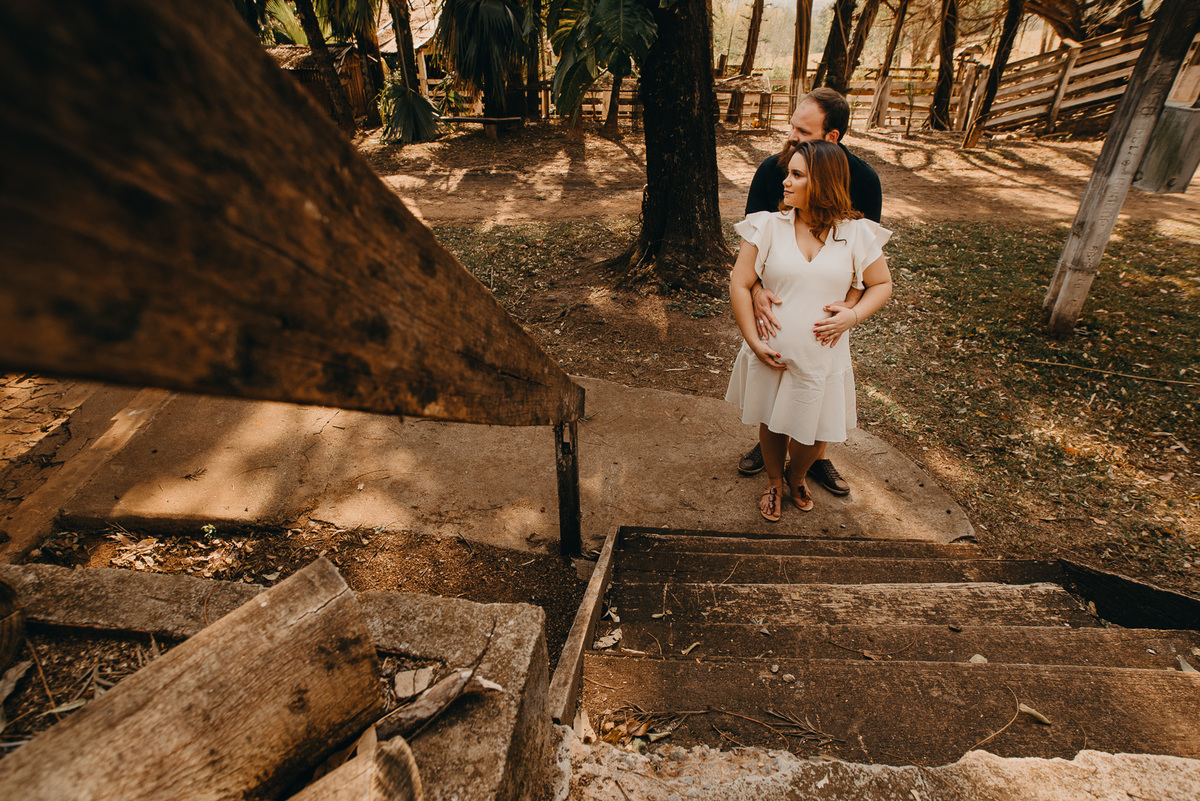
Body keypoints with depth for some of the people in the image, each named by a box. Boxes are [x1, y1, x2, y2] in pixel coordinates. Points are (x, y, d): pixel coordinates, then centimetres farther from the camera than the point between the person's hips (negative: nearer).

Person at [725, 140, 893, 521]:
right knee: (771, 424, 16)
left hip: (822, 357, 0)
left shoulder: (856, 233, -5)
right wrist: (754, 341, -13)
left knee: (814, 433, 12)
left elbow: (882, 284, 5)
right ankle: (774, 482, 45)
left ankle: (797, 475, 47)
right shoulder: (768, 226, -8)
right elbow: (739, 284, -7)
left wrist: (855, 314, -15)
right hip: (771, 355, 0)